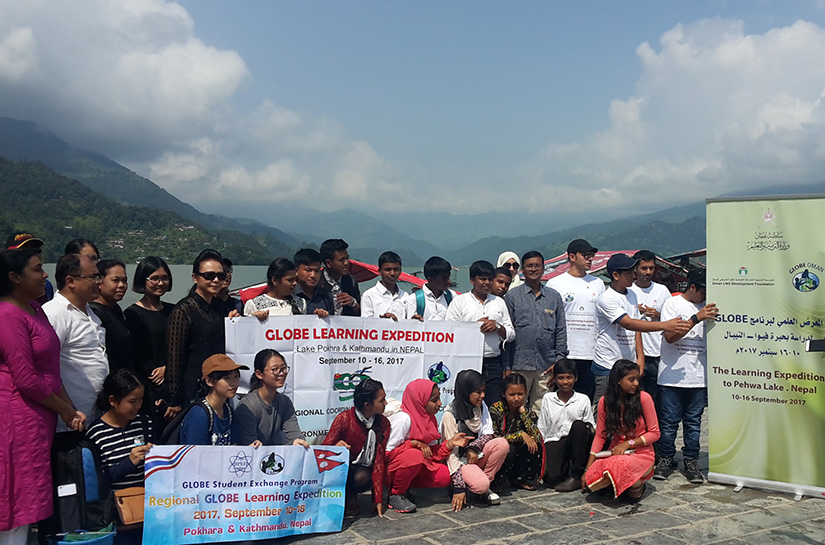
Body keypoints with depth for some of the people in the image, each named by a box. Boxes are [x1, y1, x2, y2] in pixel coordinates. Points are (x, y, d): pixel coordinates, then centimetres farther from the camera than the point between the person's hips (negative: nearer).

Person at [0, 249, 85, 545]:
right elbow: (26, 380, -19)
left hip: (41, 417, 9)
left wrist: (70, 408, 6)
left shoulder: (34, 308, 11)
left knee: (30, 496, 15)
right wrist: (64, 409, -7)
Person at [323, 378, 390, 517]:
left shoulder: (383, 423, -6)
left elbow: (379, 460, -8)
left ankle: (351, 495, -1)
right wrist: (336, 448, -40)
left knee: (363, 478, -35)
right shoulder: (344, 418, -16)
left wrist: (378, 499, -12)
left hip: (362, 470, 2)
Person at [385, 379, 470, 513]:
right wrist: (415, 443, -25)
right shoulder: (403, 419, -23)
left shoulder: (429, 419, 2)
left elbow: (432, 453, 3)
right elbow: (386, 452, -23)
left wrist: (450, 443, -12)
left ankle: (404, 484, 6)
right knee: (414, 455, -36)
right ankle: (395, 494, -12)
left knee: (444, 476, -13)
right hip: (389, 468, -7)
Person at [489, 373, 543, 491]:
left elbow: (537, 437, -19)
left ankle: (519, 479, -4)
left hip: (517, 457, 4)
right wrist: (520, 434, -27)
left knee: (535, 444, -22)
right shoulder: (495, 410, -14)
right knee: (509, 448, -35)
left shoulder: (528, 412, -3)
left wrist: (523, 411, -19)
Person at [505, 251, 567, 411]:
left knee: (541, 410, 6)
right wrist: (506, 365, -2)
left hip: (547, 366, 2)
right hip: (519, 364, -2)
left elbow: (561, 330, 14)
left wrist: (559, 359, 4)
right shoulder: (512, 296, 5)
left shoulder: (554, 297, 13)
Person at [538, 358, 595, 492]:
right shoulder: (548, 398, 7)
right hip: (553, 441, -1)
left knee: (578, 426, -33)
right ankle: (564, 465, 11)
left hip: (575, 442, 1)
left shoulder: (583, 399, 4)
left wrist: (590, 430, -15)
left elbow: (591, 426, 6)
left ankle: (577, 476, -22)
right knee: (551, 478, -27)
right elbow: (541, 428, 9)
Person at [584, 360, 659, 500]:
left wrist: (628, 444, -18)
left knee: (615, 466, -35)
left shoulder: (643, 398, -10)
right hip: (615, 452, 3)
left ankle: (637, 483, -1)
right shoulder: (605, 402, -2)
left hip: (641, 453, -3)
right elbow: (600, 436, 3)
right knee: (591, 481, -23)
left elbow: (654, 433, -5)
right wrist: (587, 470, 0)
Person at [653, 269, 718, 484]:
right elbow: (670, 336, -13)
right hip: (672, 375, -4)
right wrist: (697, 318, -18)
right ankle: (665, 459, 16)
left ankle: (691, 462, 18)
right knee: (669, 421, 3)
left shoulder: (707, 307, 13)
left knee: (693, 422, 9)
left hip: (698, 376, 4)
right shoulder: (673, 304, -2)